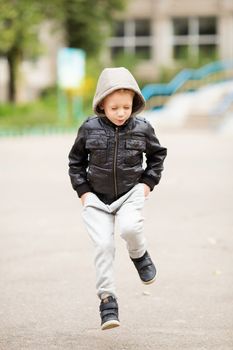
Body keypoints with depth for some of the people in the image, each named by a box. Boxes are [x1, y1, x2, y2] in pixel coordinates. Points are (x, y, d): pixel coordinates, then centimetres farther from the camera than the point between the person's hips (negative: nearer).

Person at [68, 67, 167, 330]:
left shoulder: (142, 128, -5)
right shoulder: (89, 129, -6)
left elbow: (157, 154, 12)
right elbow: (76, 160, 7)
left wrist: (148, 182, 2)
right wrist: (82, 190, -1)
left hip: (130, 193, 0)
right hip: (97, 197, 1)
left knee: (129, 228, -28)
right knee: (103, 244, -9)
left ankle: (139, 255, 8)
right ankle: (107, 299, 1)